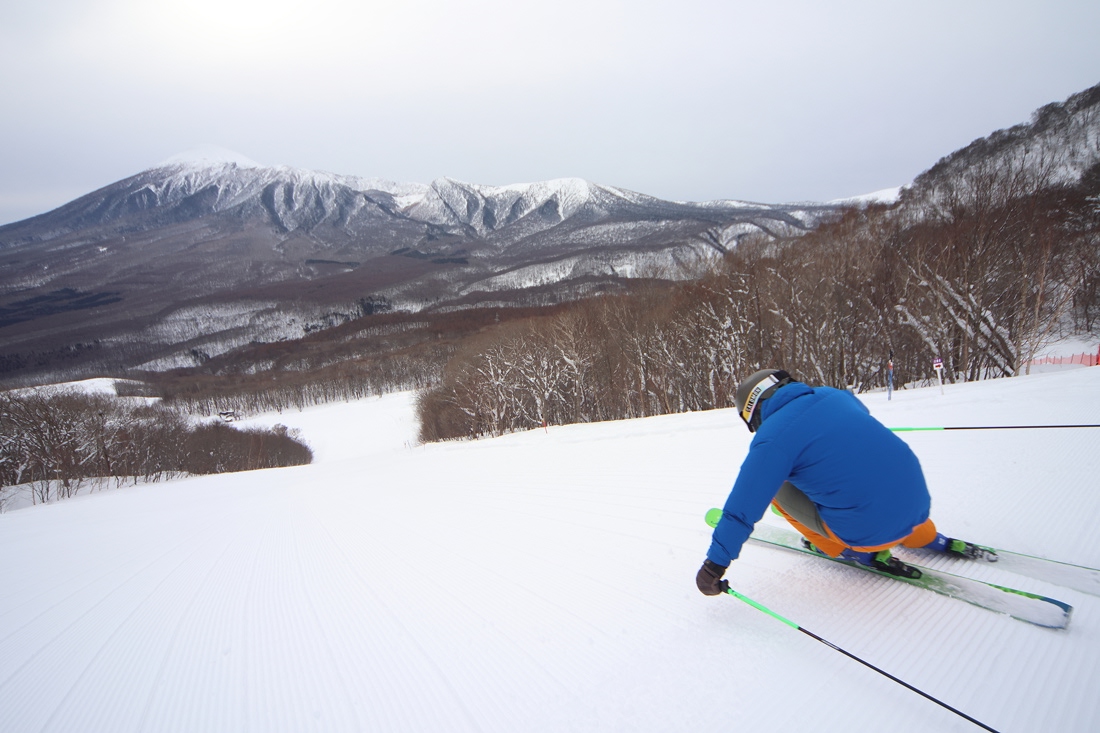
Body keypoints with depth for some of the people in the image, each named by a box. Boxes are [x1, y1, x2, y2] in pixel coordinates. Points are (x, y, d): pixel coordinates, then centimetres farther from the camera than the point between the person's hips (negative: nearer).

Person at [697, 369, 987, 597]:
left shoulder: (772, 436, -12)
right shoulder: (835, 395, 7)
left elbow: (743, 507, -11)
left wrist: (715, 564, -2)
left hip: (870, 531, -7)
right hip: (919, 507, 7)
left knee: (777, 488, 6)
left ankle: (862, 553, 10)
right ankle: (929, 538, 29)